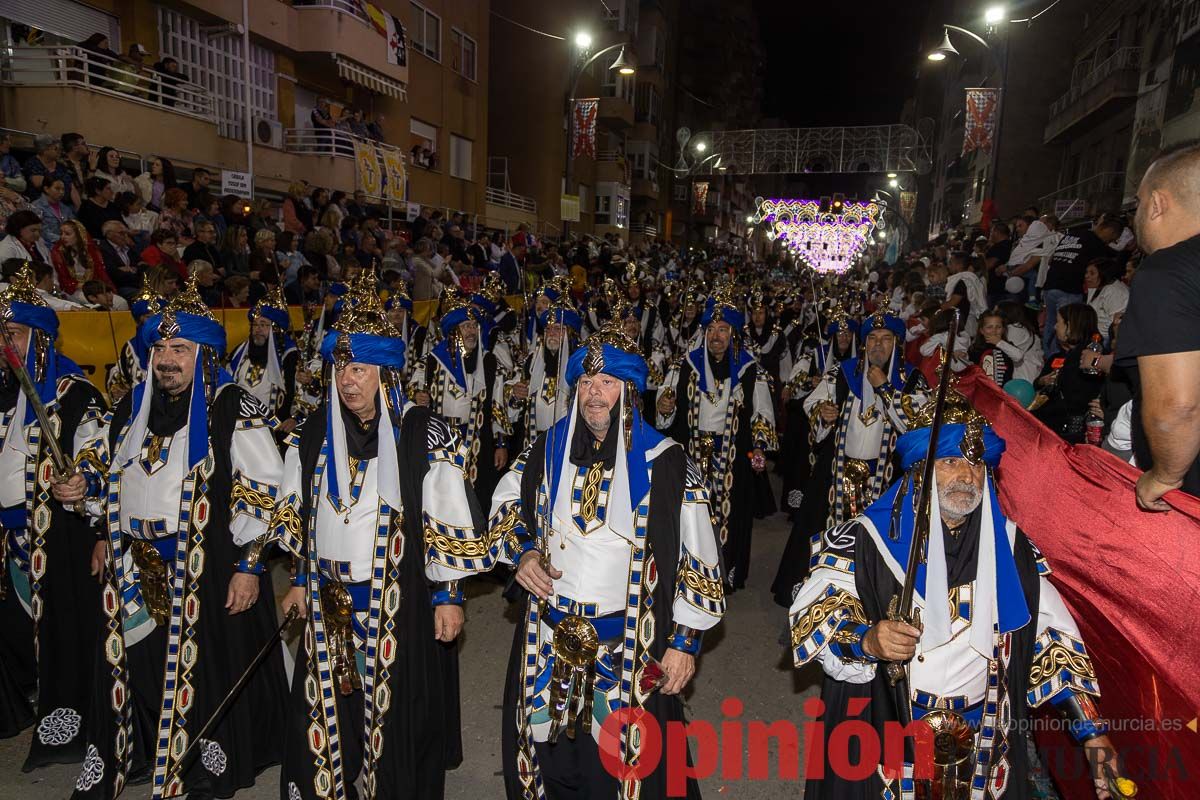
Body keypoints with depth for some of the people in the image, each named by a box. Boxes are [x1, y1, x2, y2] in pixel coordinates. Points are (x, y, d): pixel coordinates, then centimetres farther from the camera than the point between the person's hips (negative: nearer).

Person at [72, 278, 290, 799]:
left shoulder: (233, 408, -11)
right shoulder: (133, 406, 9)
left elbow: (263, 491, -13)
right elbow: (114, 476, 26)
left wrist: (249, 565, -16)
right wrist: (87, 486, 5)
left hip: (210, 570, -5)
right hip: (138, 569, 5)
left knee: (208, 671, 7)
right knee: (140, 668, 14)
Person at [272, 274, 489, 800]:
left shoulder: (424, 435, -14)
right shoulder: (314, 433, 3)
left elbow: (450, 523, -11)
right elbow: (299, 516, 14)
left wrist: (448, 596, -10)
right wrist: (300, 580, 14)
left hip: (401, 603, -4)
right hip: (328, 603, 5)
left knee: (398, 720, 10)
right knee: (325, 717, 17)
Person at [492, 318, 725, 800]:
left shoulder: (665, 463, -12)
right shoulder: (548, 450, -1)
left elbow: (697, 559, -8)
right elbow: (507, 502, 16)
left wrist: (684, 643, -7)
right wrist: (523, 552, -2)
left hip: (630, 647, -3)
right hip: (548, 639, 4)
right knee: (551, 753, 21)